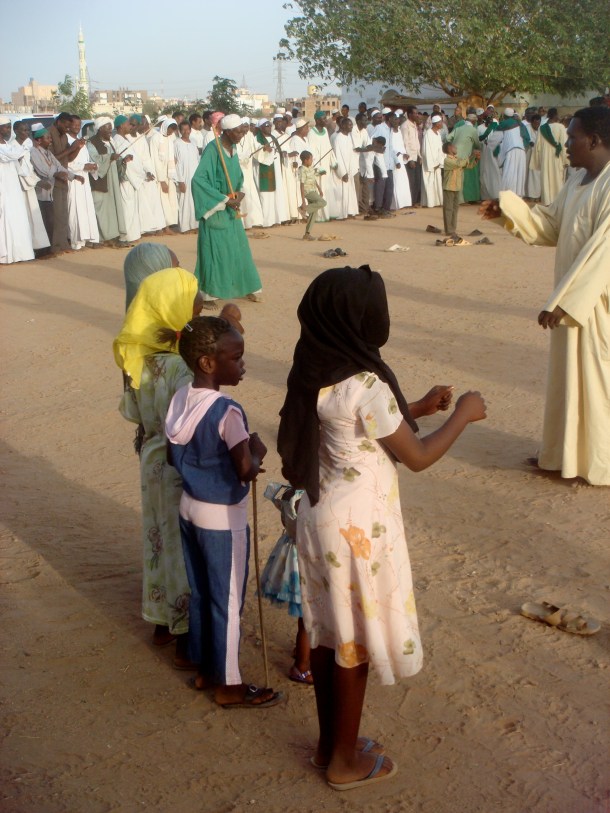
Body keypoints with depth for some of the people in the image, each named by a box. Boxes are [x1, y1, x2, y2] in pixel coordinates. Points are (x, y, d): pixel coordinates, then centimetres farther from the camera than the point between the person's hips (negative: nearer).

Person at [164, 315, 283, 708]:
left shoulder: (180, 400, -1)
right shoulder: (228, 411, -25)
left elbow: (175, 456, 8)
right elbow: (247, 471, -29)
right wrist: (258, 450, -10)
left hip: (190, 509, 8)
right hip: (223, 518, -8)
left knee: (199, 594, 20)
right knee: (228, 601, 6)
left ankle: (204, 668, 34)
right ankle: (228, 685, 19)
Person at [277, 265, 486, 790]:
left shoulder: (317, 374, 1)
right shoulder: (365, 385, -25)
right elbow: (417, 458, -15)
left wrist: (416, 409, 16)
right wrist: (463, 414, -1)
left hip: (321, 514, 8)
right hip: (357, 525, -8)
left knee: (326, 632, 19)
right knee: (353, 640, 8)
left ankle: (329, 743, 35)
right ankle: (346, 761, 24)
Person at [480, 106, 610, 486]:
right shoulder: (578, 181, 7)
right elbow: (550, 224, 15)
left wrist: (560, 303, -24)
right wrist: (509, 209, 2)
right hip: (574, 298, 9)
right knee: (570, 377, 17)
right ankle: (568, 452, 31)